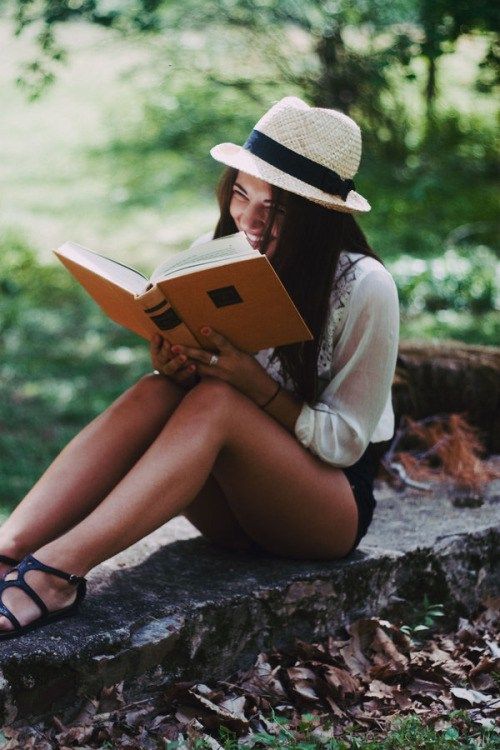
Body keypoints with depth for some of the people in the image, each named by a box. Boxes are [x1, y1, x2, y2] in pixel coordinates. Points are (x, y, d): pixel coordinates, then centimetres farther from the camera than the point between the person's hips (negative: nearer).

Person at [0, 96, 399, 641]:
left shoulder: (364, 288, -15)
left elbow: (345, 442, -13)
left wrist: (250, 380, -28)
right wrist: (174, 365, -20)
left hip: (333, 504, -4)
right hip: (234, 503, 4)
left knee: (216, 400, -32)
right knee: (155, 394, -27)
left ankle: (54, 573, -44)